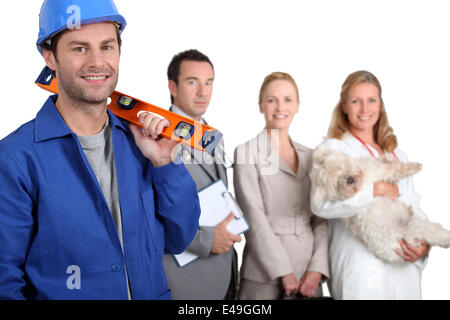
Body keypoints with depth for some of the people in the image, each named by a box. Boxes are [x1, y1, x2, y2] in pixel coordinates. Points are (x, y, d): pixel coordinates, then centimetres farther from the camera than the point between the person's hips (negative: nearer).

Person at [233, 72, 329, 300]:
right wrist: (284, 273, -13)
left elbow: (321, 218, 6)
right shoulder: (247, 153, -3)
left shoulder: (309, 156, 11)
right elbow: (254, 218, -9)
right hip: (265, 278, -4)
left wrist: (317, 269, -6)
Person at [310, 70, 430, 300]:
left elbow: (414, 208, 16)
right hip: (360, 270, -5)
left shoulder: (396, 154, 17)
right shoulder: (333, 149, -3)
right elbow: (321, 204, -20)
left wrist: (423, 244, -3)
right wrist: (377, 190, -17)